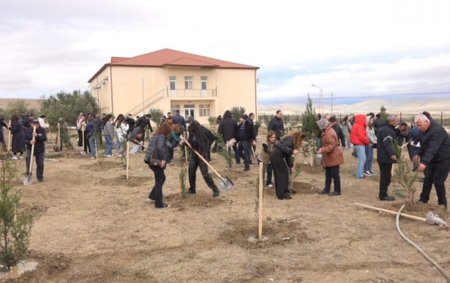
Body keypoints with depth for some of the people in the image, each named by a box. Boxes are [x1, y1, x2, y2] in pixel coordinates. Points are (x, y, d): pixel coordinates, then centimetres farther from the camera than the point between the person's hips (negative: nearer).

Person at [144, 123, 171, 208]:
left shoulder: (155, 136, 16)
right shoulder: (162, 136, -12)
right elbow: (160, 147, -29)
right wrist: (163, 159, -29)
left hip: (152, 161, 9)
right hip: (157, 161, -9)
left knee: (162, 178, 23)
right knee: (159, 182, -1)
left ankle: (153, 195, 28)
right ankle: (159, 203, 5)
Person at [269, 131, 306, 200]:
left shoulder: (292, 140, 18)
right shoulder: (291, 139, -10)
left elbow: (287, 155, 22)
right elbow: (283, 147, -24)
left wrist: (291, 166, 25)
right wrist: (292, 151, -23)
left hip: (274, 156, 9)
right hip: (277, 157, -9)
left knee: (278, 175, 16)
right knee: (283, 175, 0)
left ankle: (280, 193, 26)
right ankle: (282, 194, 8)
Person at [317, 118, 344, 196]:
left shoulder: (329, 133, -23)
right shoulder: (328, 131, 10)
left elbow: (331, 145, -27)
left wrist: (322, 150, -23)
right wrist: (323, 148, 12)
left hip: (333, 157, -11)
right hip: (330, 157, 11)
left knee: (335, 174, -1)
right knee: (328, 174, 16)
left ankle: (337, 191, 9)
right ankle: (327, 189, 24)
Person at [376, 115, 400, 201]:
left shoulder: (387, 128, 17)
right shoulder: (386, 130, -19)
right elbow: (388, 143, -31)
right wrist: (392, 154, -39)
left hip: (383, 157, 11)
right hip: (385, 157, -11)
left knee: (385, 176, 17)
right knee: (386, 176, -4)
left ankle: (383, 194, 26)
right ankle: (383, 195, 2)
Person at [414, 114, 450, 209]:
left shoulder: (437, 130, -30)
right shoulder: (426, 129, 1)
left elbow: (433, 148, -41)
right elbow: (424, 144, 17)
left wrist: (424, 162, -50)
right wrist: (419, 154, 12)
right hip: (433, 159, 8)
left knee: (438, 181, -7)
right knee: (428, 178, 7)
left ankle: (442, 204, 7)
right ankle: (423, 200, 14)